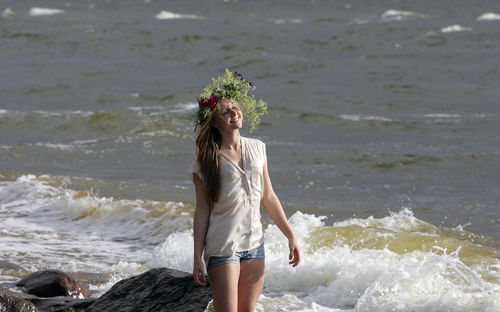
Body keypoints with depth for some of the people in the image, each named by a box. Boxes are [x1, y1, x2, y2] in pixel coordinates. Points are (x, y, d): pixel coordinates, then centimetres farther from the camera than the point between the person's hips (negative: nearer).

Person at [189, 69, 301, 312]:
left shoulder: (257, 149, 8)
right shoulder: (207, 160, -5)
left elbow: (269, 198, 14)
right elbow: (202, 211, -4)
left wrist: (290, 236, 11)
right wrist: (197, 258, -6)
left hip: (254, 244, 5)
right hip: (221, 246, -5)